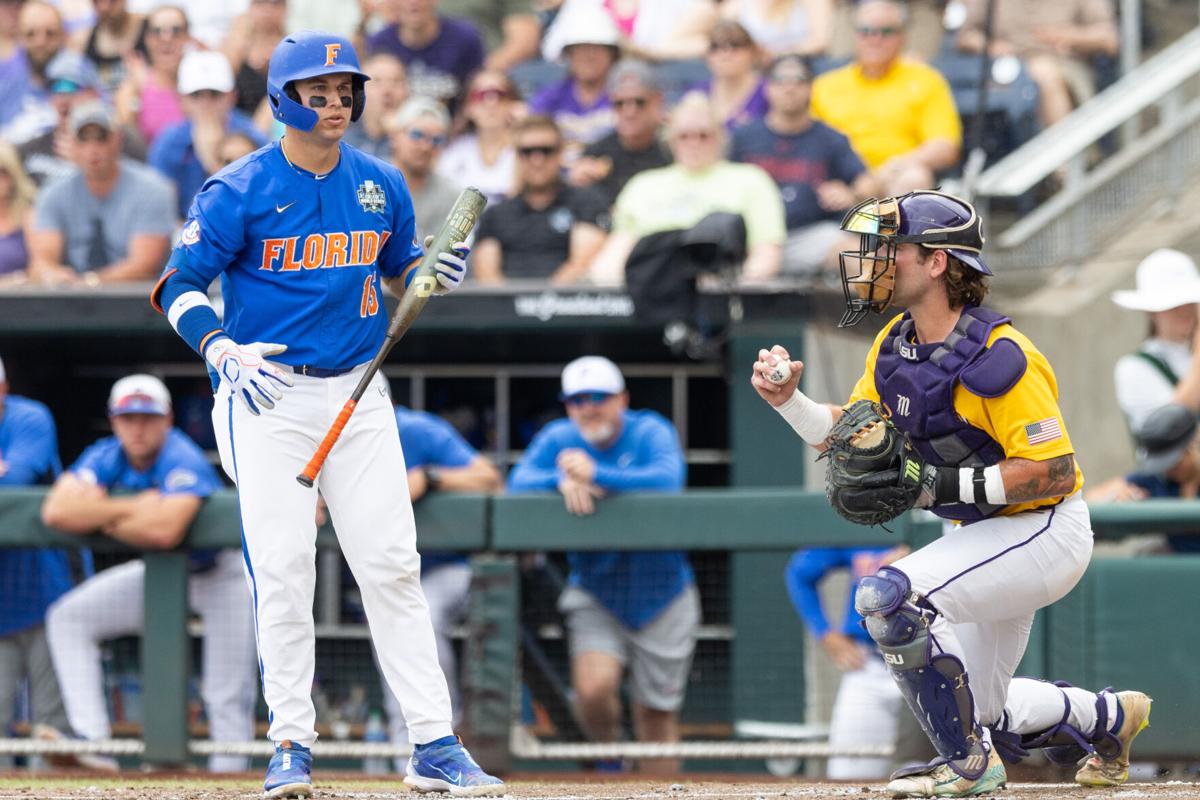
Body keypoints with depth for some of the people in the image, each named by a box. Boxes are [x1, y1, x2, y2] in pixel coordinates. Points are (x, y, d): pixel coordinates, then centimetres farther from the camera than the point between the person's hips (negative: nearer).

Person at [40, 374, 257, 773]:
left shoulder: (184, 462, -29)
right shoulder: (108, 457, -12)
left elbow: (165, 531, -45)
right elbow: (57, 511, -28)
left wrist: (108, 519, -26)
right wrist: (135, 506, -32)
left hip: (222, 572, -6)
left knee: (227, 697, -12)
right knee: (69, 617, -5)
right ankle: (93, 739, -15)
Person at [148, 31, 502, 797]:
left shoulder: (382, 184, 7)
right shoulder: (238, 191, -7)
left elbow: (400, 267, 21)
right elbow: (180, 285, -7)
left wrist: (438, 272, -3)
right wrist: (222, 350, -24)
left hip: (358, 391, 3)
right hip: (270, 396, -3)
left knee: (393, 565, -1)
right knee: (282, 570, -6)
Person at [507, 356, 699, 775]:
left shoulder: (650, 432, -10)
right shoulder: (558, 439, -2)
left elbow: (667, 480, -28)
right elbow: (518, 483, -12)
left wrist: (597, 475, -38)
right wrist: (562, 480, -32)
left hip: (660, 597, -1)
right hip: (594, 595, 1)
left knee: (657, 714, 4)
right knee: (594, 689, -21)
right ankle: (609, 752, 10)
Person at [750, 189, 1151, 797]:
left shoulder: (997, 358, -26)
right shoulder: (895, 345, 1)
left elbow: (1055, 472, -27)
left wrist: (944, 484, -30)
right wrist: (789, 401, -13)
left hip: (1045, 533, -10)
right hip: (984, 534, 10)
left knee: (887, 595, -28)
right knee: (980, 711, 18)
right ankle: (1108, 718, 44)